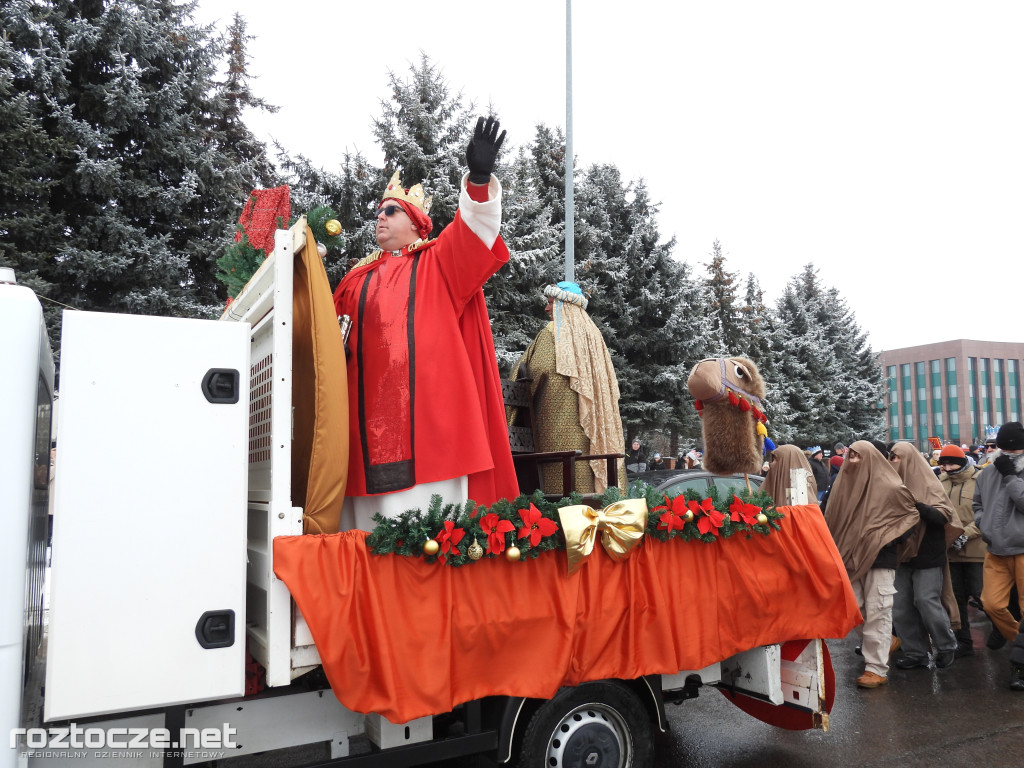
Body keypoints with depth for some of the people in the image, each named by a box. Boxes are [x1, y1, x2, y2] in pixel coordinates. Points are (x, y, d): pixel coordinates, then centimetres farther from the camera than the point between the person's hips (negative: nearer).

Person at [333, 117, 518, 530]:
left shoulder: (440, 262, 10)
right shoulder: (358, 279, 23)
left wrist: (479, 177, -25)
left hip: (428, 403, -4)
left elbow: (473, 229, -8)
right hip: (372, 405, 4)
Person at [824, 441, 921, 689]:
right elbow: (832, 521, 13)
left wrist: (889, 538, -8)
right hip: (851, 558, 5)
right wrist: (840, 552, 5)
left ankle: (877, 668, 3)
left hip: (880, 559, -5)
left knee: (877, 613, -3)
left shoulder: (889, 487, -7)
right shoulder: (843, 484, 6)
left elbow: (914, 514, 2)